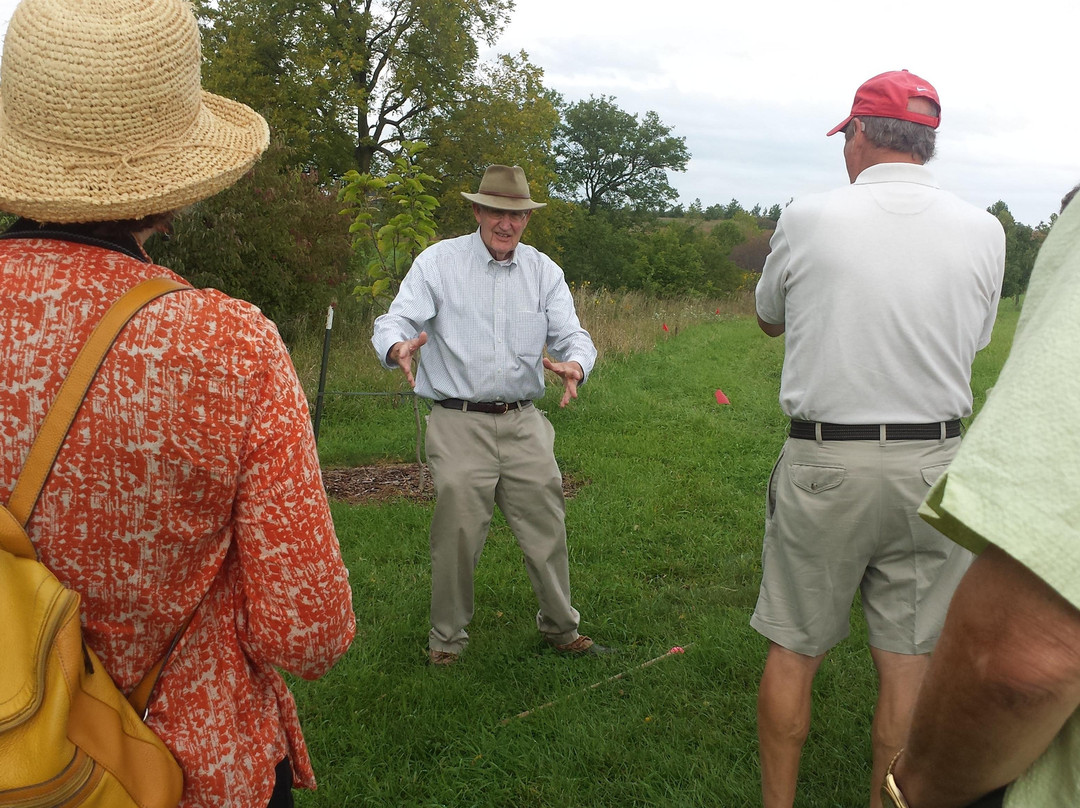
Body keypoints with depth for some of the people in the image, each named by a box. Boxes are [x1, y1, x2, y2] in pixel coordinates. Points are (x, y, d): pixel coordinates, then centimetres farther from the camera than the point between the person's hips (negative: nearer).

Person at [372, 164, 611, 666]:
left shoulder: (544, 271, 9)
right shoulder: (438, 262, 0)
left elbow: (571, 334, 3)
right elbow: (394, 322, -8)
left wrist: (575, 365, -22)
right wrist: (399, 348, -33)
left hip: (524, 423, 3)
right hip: (458, 423, -3)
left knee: (546, 529, 9)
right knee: (457, 534, -1)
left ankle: (561, 629, 29)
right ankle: (446, 639, 19)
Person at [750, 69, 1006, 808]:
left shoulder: (810, 220, -7)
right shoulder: (982, 231, -1)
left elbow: (769, 319, 10)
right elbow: (973, 341, 13)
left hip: (825, 464, -2)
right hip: (933, 464, 2)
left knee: (792, 652, 12)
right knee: (907, 663, 11)